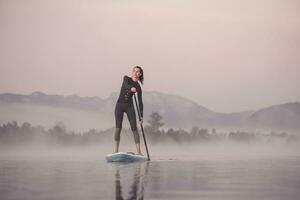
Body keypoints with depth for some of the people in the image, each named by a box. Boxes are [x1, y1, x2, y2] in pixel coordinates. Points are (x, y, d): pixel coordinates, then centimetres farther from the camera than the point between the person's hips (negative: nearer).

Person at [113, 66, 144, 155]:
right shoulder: (126, 78, 2)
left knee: (134, 128, -7)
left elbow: (140, 102, -1)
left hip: (129, 106, 0)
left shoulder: (138, 87, 2)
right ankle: (116, 150, -9)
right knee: (118, 127, -8)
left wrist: (141, 116, -9)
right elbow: (126, 85, -21)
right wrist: (131, 88, -45)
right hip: (119, 105, 0)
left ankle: (138, 151, -9)